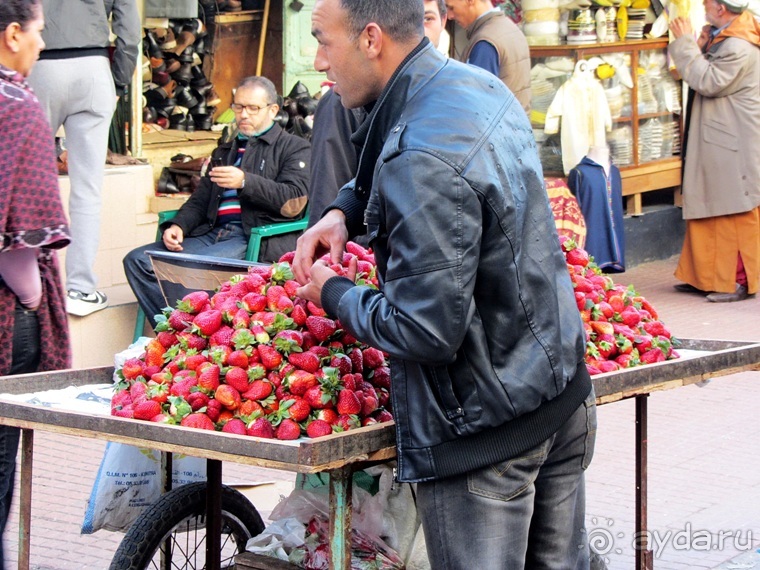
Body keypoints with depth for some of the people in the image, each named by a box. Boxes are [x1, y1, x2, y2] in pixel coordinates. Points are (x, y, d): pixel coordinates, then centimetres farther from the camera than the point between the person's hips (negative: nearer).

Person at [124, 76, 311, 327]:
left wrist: (245, 182, -18)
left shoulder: (295, 147, 10)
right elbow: (200, 200, 28)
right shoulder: (225, 151, 31)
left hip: (257, 238, -7)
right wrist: (178, 225, 6)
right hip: (213, 232, 7)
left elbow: (293, 202, -6)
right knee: (138, 260, -12)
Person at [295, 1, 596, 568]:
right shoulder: (481, 85, 4)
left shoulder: (423, 159, -26)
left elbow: (427, 332, -26)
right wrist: (343, 212, 6)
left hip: (485, 430, -9)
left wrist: (334, 295, -10)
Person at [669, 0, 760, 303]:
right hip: (718, 142, 11)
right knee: (710, 209, 13)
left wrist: (686, 43, -19)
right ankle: (703, 276, 19)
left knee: (736, 212, -4)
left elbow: (708, 82, -24)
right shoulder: (724, 38, 13)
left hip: (734, 147, -11)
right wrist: (701, 47, -1)